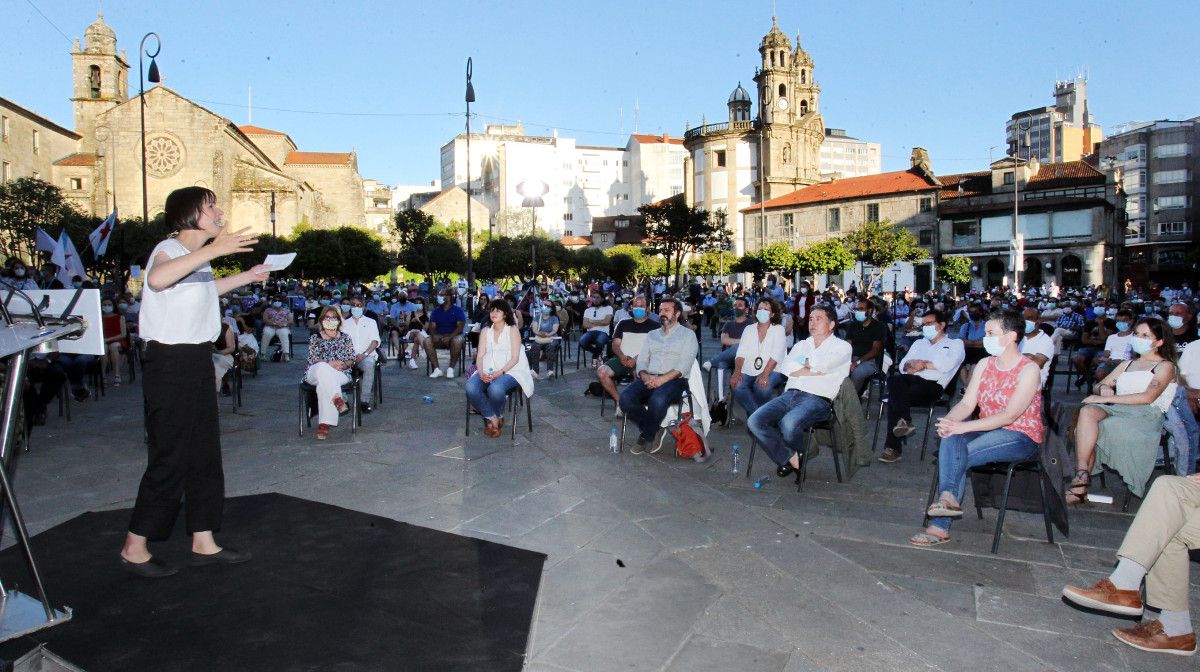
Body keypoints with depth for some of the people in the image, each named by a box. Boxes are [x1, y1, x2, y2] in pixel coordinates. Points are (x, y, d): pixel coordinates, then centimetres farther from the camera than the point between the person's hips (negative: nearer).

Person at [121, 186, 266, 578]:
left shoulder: (197, 255, 13)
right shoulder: (169, 249, -15)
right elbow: (157, 279, -41)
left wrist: (247, 277, 32)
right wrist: (214, 250, -45)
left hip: (196, 361, 9)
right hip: (170, 362, -9)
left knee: (205, 455, 12)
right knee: (170, 459, -3)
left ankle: (203, 542, 22)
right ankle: (134, 548, 12)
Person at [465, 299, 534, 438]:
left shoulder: (512, 330, 3)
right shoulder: (485, 331, 16)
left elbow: (515, 358, -5)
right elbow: (480, 356, 8)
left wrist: (500, 372, -20)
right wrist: (481, 373, -13)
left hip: (510, 371, -4)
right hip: (488, 371, 4)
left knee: (495, 388, -37)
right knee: (471, 387, -28)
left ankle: (498, 416, -4)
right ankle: (492, 418, -11)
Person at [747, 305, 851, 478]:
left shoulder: (842, 347, 10)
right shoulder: (801, 345, 27)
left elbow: (822, 364, -11)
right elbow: (785, 367, 8)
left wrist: (803, 362, 9)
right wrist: (812, 370, -3)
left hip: (817, 399, -5)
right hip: (790, 394, 6)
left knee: (788, 424, -35)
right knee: (754, 421, -18)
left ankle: (801, 454, 0)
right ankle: (790, 458, -3)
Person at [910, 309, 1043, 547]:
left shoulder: (1029, 369, -10)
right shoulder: (984, 365, 10)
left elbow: (1010, 415, -20)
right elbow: (966, 404, 4)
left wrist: (964, 426, -27)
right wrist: (949, 420, -19)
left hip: (1021, 437, -5)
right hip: (987, 430, 5)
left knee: (953, 456, -27)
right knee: (950, 439, -28)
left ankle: (940, 525, -19)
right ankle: (948, 499, -35)